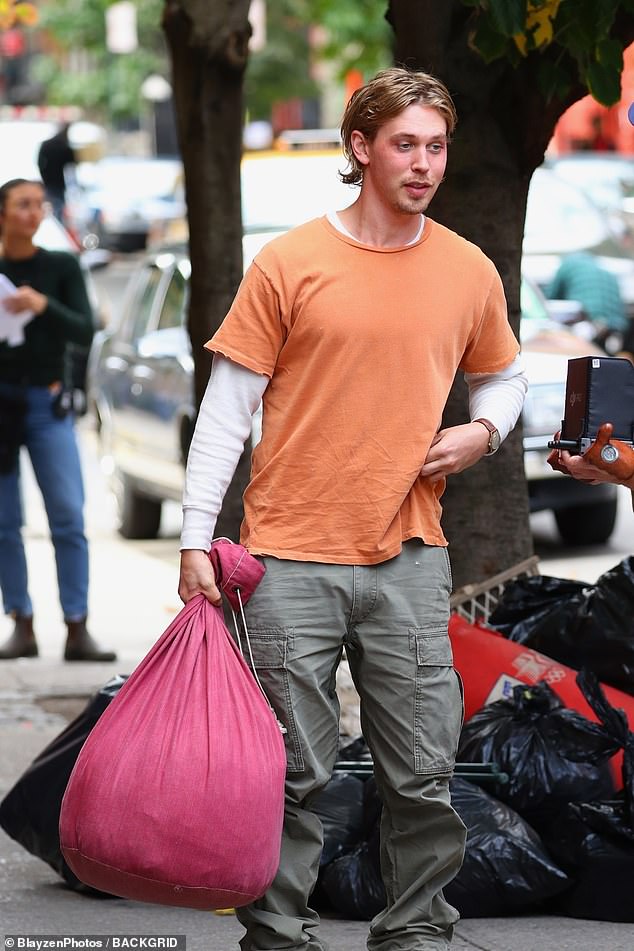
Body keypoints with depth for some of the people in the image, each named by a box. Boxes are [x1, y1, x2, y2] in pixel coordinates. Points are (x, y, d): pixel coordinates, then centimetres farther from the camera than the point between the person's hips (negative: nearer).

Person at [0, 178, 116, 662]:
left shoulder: (61, 267, 4)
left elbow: (85, 332, -3)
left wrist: (44, 307, -20)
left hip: (48, 404, 0)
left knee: (69, 517, -8)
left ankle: (78, 630, -8)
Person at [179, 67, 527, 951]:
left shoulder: (469, 271, 6)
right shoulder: (290, 264, -3)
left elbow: (504, 376, 24)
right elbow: (228, 406, -1)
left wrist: (482, 430, 1)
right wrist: (196, 537, -5)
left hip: (408, 556, 3)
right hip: (292, 556, -3)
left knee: (424, 772, 3)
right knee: (294, 771, 0)